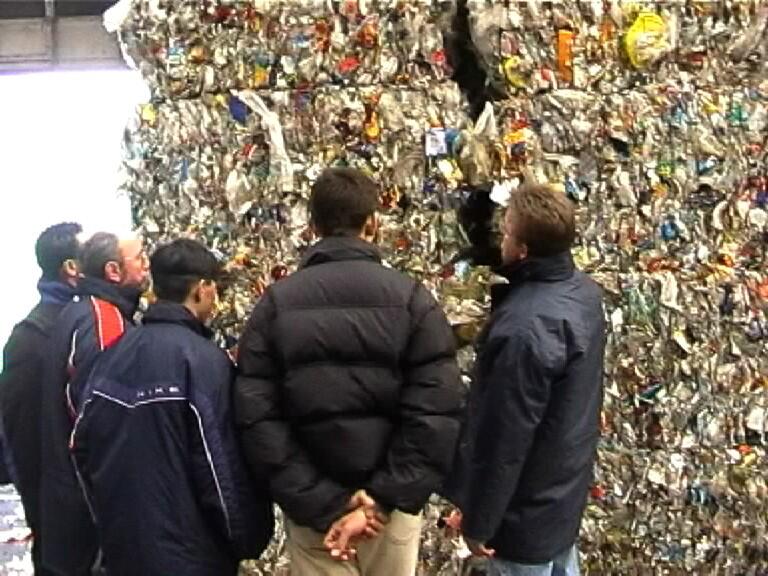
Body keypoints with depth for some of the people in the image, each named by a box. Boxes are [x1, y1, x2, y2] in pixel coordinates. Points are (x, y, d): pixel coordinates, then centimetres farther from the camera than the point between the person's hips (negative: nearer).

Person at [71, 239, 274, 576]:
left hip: (122, 546, 7)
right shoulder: (202, 358, -16)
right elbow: (222, 465, -18)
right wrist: (248, 540, -6)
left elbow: (82, 444, 10)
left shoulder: (113, 355, 5)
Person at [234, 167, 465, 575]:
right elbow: (437, 414, -15)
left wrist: (324, 503, -12)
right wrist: (381, 501, -14)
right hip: (391, 504, 0)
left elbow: (257, 417, -11)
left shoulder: (276, 303, -4)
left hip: (311, 506, 1)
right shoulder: (411, 299, -6)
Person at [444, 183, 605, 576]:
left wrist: (479, 519, -16)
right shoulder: (583, 290, -4)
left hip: (529, 505, -8)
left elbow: (504, 438, -27)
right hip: (566, 486, 8)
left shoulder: (524, 330, -34)